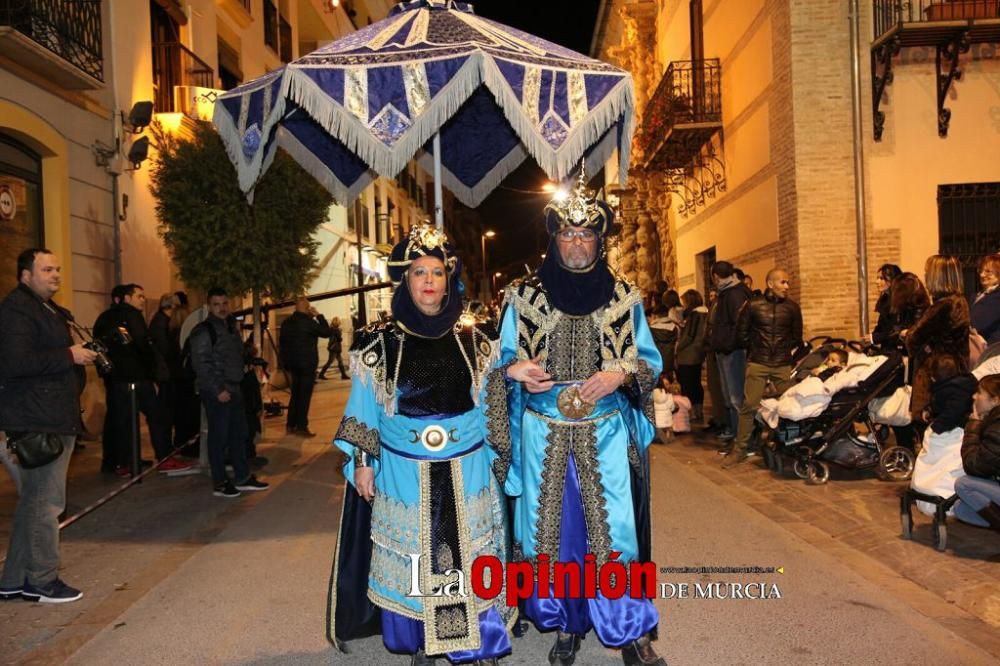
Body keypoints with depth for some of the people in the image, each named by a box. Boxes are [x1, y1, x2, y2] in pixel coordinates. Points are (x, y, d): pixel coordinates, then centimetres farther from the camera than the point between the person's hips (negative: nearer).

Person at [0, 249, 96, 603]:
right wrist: (69, 355, -20)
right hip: (37, 420, -11)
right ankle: (41, 580, 11)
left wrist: (85, 352, 15)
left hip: (56, 418, 11)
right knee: (46, 500, -2)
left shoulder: (50, 310, 21)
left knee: (33, 499, 16)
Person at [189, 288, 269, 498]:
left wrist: (237, 383, 11)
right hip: (216, 393, -8)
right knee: (219, 437, -2)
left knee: (239, 434, 12)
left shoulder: (231, 327, 14)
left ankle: (243, 478, 21)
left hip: (234, 389, 8)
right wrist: (218, 390, -18)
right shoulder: (203, 331, -11)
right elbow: (201, 364, -16)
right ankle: (220, 484, 7)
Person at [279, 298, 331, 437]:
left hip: (293, 363, 7)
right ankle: (301, 427, -2)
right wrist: (318, 316, -4)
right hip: (307, 363, -7)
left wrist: (285, 361, 18)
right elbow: (327, 332, -9)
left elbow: (281, 343, 12)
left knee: (295, 394, 16)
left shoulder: (286, 323, 7)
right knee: (304, 395, -2)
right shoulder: (308, 321, -15)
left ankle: (290, 425, 18)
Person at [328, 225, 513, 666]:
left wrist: (498, 461, 6)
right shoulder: (379, 343, -3)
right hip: (404, 471, 0)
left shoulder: (477, 339, 0)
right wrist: (362, 463, 1)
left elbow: (495, 406, 6)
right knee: (410, 559, 10)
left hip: (468, 470, 1)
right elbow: (363, 408, 4)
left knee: (472, 556, 9)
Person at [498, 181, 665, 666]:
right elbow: (503, 361, 7)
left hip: (606, 435, 0)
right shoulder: (523, 297, 3)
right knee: (552, 526, 9)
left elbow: (650, 360, 5)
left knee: (613, 528, 2)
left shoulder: (624, 298, 4)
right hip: (543, 435, 1)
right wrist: (516, 370, -16)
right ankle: (565, 625, 26)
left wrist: (621, 374, -16)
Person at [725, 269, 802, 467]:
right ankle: (740, 449, 0)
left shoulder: (792, 307, 4)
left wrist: (787, 351, 12)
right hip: (757, 364, -2)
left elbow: (797, 336, 15)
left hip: (783, 365, 2)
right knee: (748, 406, -5)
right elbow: (742, 334, 6)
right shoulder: (753, 306, -2)